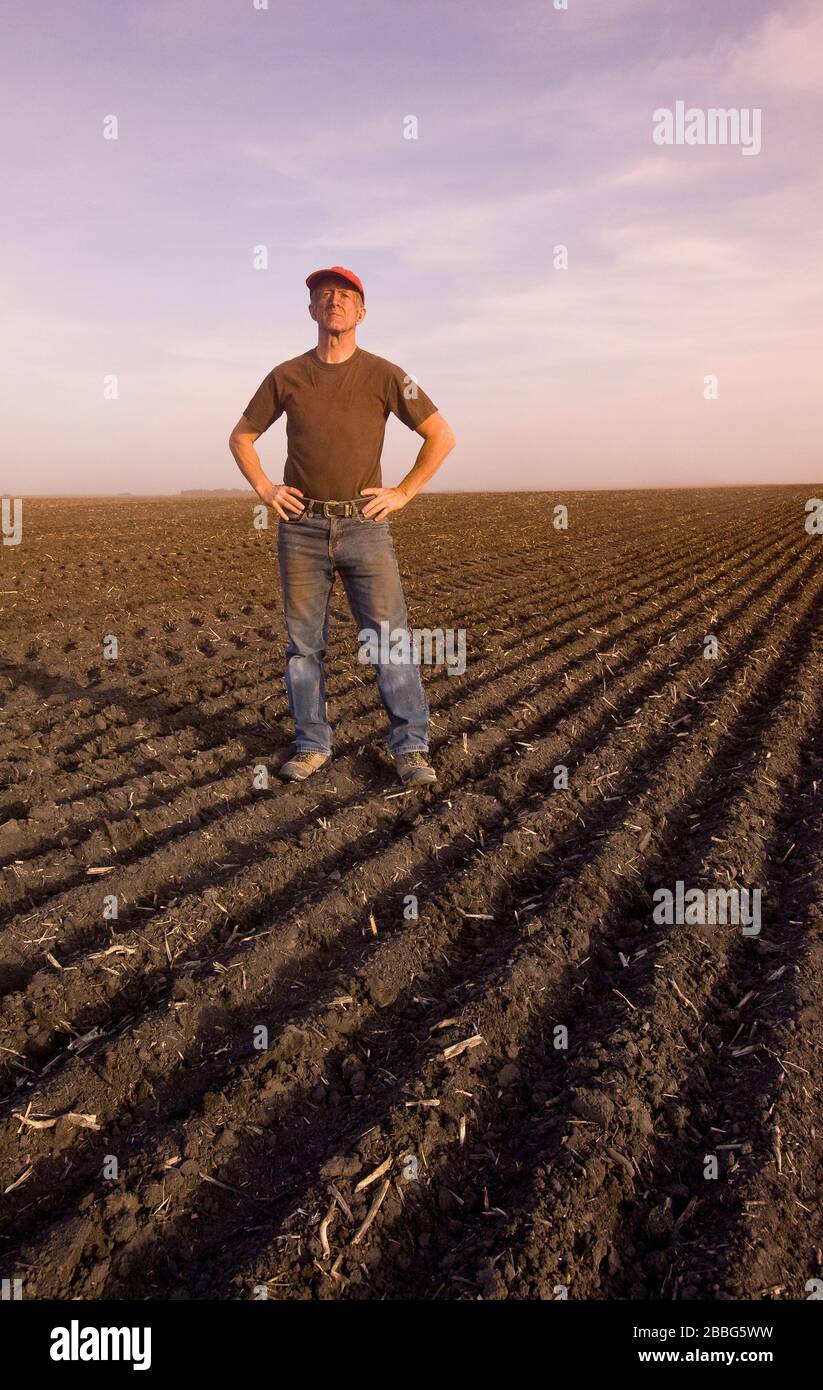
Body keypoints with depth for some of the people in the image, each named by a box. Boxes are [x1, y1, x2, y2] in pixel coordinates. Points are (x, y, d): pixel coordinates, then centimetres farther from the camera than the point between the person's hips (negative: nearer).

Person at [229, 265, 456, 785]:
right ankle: (312, 746, 16)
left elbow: (442, 436, 5)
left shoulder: (384, 375, 3)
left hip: (365, 524, -2)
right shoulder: (286, 376, 9)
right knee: (304, 643, 5)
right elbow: (241, 436, 20)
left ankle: (411, 748, 1)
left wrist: (404, 493, 0)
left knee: (391, 638, -6)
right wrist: (264, 488, 6)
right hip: (301, 528, 2)